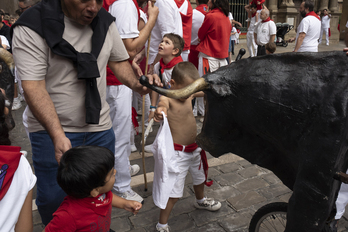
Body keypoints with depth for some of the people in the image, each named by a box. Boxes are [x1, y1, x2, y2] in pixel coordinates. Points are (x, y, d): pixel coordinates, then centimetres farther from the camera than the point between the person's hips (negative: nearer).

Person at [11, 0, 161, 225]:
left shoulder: (105, 21, 1)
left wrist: (136, 84, -11)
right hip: (51, 129, -3)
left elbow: (119, 61, 10)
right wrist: (58, 135, -32)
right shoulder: (31, 28, -15)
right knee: (53, 197, 6)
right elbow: (33, 86, -21)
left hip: (100, 126, 4)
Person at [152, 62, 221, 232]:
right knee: (174, 192, -2)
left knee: (199, 178, 31)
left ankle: (200, 201, 61)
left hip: (194, 148, 9)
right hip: (176, 152, -9)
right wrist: (160, 110, -69)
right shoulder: (168, 98, -25)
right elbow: (162, 104, -48)